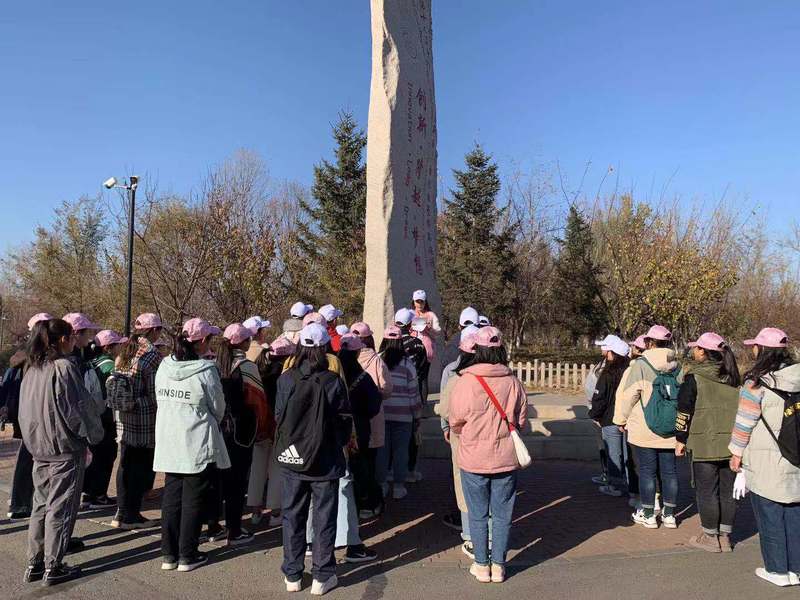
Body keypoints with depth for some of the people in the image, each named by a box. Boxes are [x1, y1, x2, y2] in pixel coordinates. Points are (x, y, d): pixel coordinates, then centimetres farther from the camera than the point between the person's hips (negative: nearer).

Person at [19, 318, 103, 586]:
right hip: (65, 448, -7)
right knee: (60, 508, 2)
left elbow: (25, 410, 14)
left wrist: (35, 439, 19)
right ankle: (53, 568, 9)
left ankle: (34, 564, 23)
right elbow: (79, 408, -16)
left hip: (39, 448, 8)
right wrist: (93, 435, -2)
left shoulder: (32, 370, 8)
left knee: (41, 505, 16)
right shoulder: (64, 367, -16)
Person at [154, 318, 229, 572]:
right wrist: (211, 423, 15)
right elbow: (218, 408, -6)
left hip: (168, 442, 6)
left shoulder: (164, 366, 0)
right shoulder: (206, 370, -16)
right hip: (198, 443, -6)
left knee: (171, 496, 15)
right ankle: (187, 556, 14)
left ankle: (169, 554, 22)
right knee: (193, 499, 6)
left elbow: (160, 400, 9)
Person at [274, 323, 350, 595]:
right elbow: (344, 420, -6)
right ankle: (322, 576, 17)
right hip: (325, 460, -2)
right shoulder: (333, 381, -14)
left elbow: (278, 416, -1)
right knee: (324, 518, 10)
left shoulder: (286, 379, -9)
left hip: (292, 458, 2)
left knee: (292, 516, 15)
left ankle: (292, 575, 24)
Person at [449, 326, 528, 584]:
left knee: (478, 515, 13)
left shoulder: (465, 382, -15)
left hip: (473, 460, -2)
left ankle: (482, 565, 24)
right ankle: (498, 565, 24)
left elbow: (456, 422, -6)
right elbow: (521, 421, 2)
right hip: (506, 459, 2)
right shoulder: (513, 382, -8)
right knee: (502, 514, 14)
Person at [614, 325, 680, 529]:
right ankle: (669, 515, 21)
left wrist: (621, 419, 5)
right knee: (670, 471, 12)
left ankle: (648, 515, 14)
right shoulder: (677, 367, 2)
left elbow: (628, 395, -10)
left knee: (647, 471, 6)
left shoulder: (640, 365, -12)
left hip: (644, 430, -4)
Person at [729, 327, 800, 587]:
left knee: (770, 517, 7)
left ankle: (778, 571, 17)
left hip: (766, 463, -5)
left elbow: (744, 423, -11)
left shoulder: (757, 383, -15)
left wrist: (736, 452, 1)